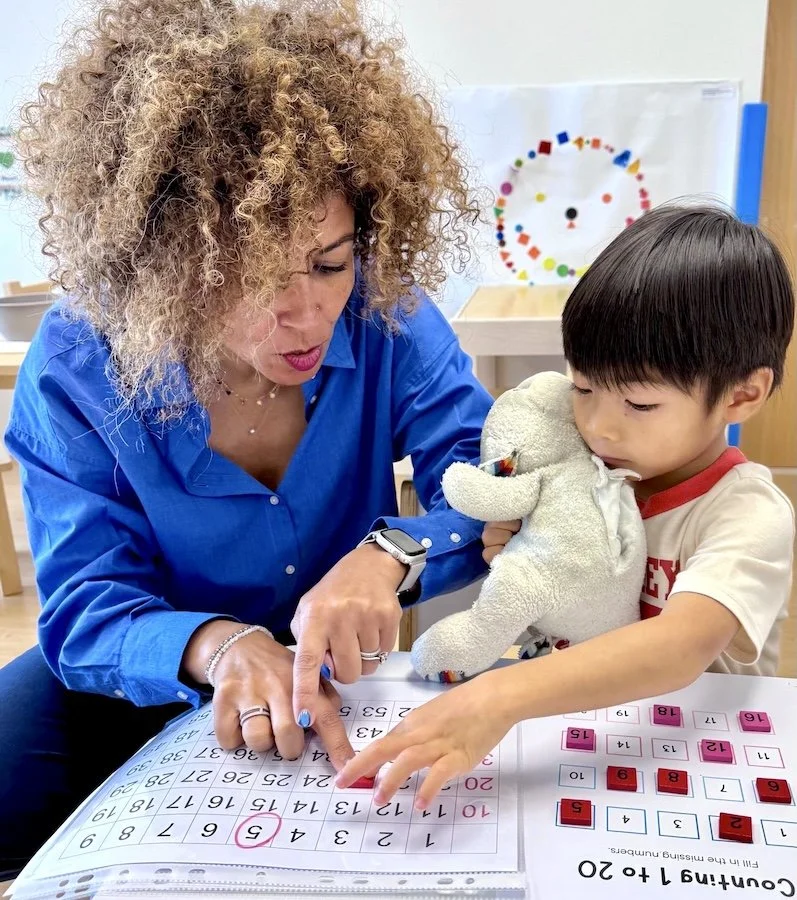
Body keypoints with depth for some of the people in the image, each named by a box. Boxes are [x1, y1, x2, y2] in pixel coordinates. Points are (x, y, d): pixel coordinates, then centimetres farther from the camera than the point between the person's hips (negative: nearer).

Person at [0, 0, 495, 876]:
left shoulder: (385, 319, -20)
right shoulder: (76, 370, -21)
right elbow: (87, 607, -21)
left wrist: (391, 554, -42)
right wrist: (219, 645, -43)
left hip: (340, 675, 1)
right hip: (152, 680, 0)